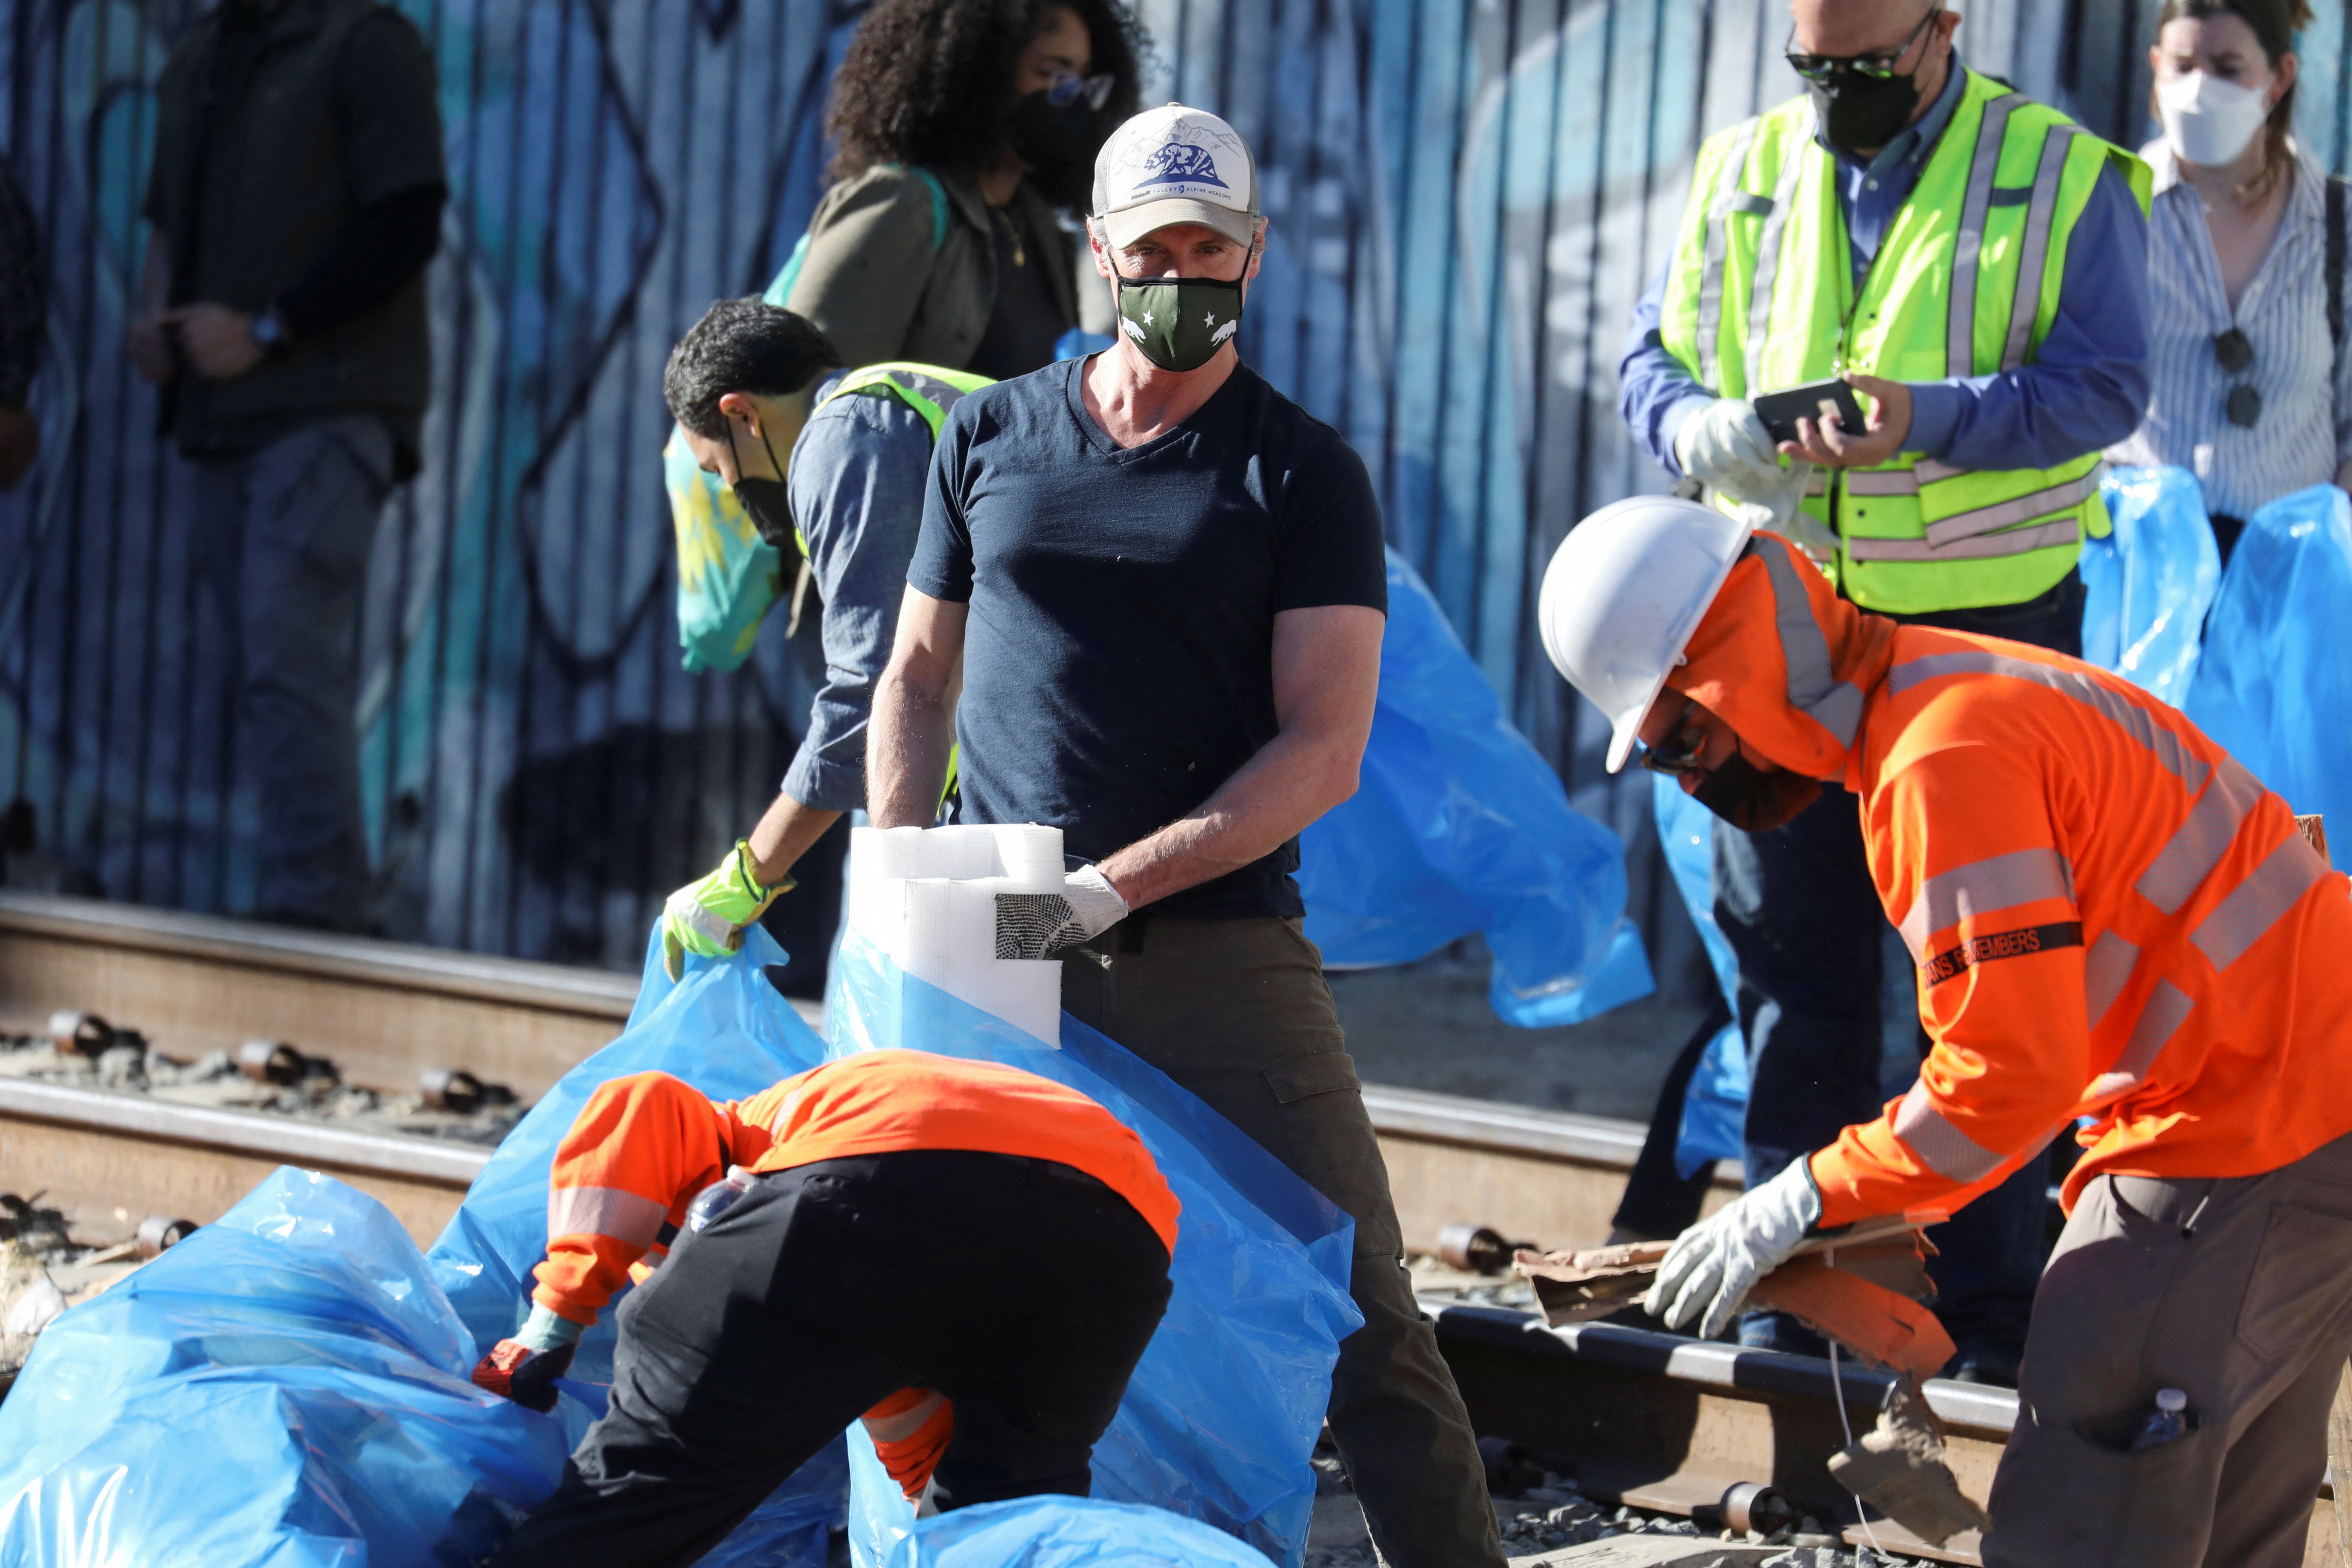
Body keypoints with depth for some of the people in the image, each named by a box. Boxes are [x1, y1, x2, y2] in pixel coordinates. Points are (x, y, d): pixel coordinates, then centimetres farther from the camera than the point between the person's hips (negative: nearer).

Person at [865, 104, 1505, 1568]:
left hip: (1219, 941, -2)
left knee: (1363, 1322, -7)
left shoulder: (1302, 471, 4)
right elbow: (919, 676, 20)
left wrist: (1119, 885, -14)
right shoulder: (992, 435, 14)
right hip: (998, 952, 2)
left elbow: (1322, 749, -3)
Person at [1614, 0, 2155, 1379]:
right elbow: (1657, 363, 12)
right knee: (1798, 967, 7)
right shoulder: (1744, 175, 9)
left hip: (1992, 626, -3)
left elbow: (2102, 385, -9)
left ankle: (1996, 1310, 8)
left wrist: (1927, 418, -23)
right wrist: (1714, 433, -12)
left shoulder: (2062, 177, -2)